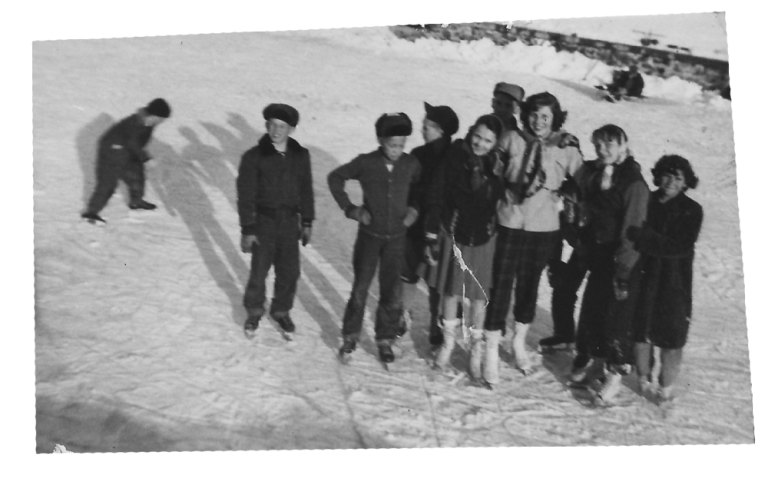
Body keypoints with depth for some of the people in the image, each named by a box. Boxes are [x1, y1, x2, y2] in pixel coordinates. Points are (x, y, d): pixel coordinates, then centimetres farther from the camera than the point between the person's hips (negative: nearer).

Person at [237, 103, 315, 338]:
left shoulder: (300, 155, 0)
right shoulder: (254, 157, -11)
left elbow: (306, 190, 9)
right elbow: (245, 195, -9)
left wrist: (307, 222, 10)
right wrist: (247, 229, -10)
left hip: (290, 221, 3)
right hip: (264, 222, -3)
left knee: (289, 271, 9)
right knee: (259, 270, 4)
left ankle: (281, 310, 32)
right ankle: (254, 312, 28)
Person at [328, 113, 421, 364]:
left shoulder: (411, 165, -7)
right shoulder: (365, 163, -12)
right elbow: (335, 177, 1)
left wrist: (414, 208, -3)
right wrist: (350, 208, -4)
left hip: (396, 238, 1)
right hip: (369, 235, -1)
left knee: (392, 292, 6)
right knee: (360, 288, 5)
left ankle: (385, 340, 21)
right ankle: (350, 336, 22)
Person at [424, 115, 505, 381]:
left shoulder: (498, 164, -9)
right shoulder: (454, 158, -12)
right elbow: (436, 198, -6)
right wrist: (433, 237, -5)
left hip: (484, 238, 0)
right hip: (453, 234, 0)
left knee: (479, 296, 8)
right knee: (451, 292, 12)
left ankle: (476, 350, 26)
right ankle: (448, 340, 36)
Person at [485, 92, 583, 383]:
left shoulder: (567, 150, -5)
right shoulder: (513, 141, -8)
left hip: (544, 228, 2)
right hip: (510, 224, -1)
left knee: (529, 285, 15)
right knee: (501, 285, -1)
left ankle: (519, 342, 38)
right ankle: (492, 355, 10)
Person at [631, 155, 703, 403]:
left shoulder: (692, 210, -4)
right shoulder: (646, 202, 2)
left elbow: (680, 247, -16)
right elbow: (633, 235, 5)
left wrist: (643, 238, -24)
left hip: (675, 282, -1)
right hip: (644, 278, 2)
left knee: (672, 335, 4)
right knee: (641, 331, 7)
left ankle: (666, 387, 18)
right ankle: (643, 379, 27)